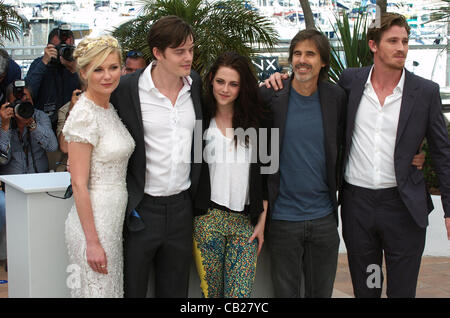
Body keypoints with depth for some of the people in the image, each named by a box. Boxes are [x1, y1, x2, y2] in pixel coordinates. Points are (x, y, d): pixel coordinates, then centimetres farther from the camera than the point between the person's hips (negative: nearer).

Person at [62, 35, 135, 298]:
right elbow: (79, 185, -18)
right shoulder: (84, 115, -17)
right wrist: (93, 242, -19)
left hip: (115, 218, 8)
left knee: (114, 288, 17)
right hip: (93, 220, -8)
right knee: (97, 290, 2)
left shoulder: (110, 108, 9)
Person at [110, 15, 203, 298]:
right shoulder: (127, 88, -11)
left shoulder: (196, 84, 3)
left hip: (181, 207, 4)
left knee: (175, 289, 16)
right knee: (131, 288, 8)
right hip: (141, 210, -4)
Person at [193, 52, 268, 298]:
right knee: (211, 290, 3)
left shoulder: (255, 121, 6)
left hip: (246, 221, 1)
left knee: (240, 292, -5)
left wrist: (262, 220, 4)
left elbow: (264, 175, 8)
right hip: (208, 219, 0)